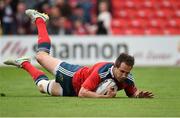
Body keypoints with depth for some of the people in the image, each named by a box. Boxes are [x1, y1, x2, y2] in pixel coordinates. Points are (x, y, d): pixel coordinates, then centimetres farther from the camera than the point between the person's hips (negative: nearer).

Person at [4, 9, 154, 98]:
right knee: (42, 55, 19)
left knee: (42, 86, 28)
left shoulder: (128, 79, -27)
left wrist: (139, 94, -29)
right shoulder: (101, 72, -44)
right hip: (74, 76, -5)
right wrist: (104, 97, -52)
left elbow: (133, 93, -7)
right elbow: (82, 93, -44)